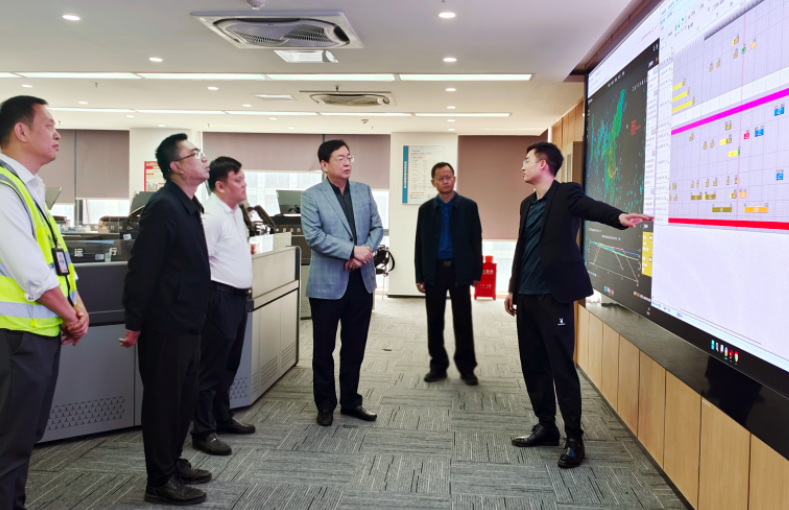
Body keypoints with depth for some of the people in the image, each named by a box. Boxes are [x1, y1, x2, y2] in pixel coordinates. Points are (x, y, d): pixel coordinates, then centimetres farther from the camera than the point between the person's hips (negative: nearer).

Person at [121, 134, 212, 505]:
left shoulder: (188, 206, 12)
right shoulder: (162, 206, -17)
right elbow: (142, 268, -20)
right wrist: (135, 323, -18)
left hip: (186, 323, 9)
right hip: (164, 326, -9)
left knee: (185, 396, 18)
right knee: (162, 400, 3)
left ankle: (173, 462, 34)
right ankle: (160, 482, 15)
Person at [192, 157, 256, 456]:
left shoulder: (236, 211, 13)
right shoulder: (212, 215, -18)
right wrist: (212, 294, -20)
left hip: (238, 297, 10)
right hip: (221, 296, -10)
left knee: (229, 365, 19)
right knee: (211, 367, -2)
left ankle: (222, 418, 33)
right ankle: (202, 432, 7)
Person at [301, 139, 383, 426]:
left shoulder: (364, 191, 9)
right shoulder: (312, 196, -5)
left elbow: (377, 228, 8)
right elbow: (313, 236, -15)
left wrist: (366, 252, -12)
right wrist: (353, 250, -20)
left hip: (362, 281, 4)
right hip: (328, 283, -4)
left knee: (355, 346, 13)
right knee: (324, 348, 8)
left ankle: (351, 401, 27)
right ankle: (325, 405, 23)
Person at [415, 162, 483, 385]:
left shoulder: (469, 206, 1)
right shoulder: (426, 209, 6)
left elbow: (476, 241, 1)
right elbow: (420, 244, 6)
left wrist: (476, 273, -3)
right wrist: (420, 276, 1)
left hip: (460, 270, -2)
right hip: (434, 270, 2)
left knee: (463, 322, 3)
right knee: (435, 321, 7)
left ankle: (466, 367, 12)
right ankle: (438, 365, 18)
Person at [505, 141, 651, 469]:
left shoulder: (567, 194, -5)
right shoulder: (527, 204, 17)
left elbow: (593, 208, -25)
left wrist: (620, 218, -46)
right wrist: (513, 288, 23)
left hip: (553, 295, -7)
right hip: (527, 296, 8)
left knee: (561, 366, -4)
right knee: (533, 365, 12)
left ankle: (574, 438, 8)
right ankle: (546, 428, 25)